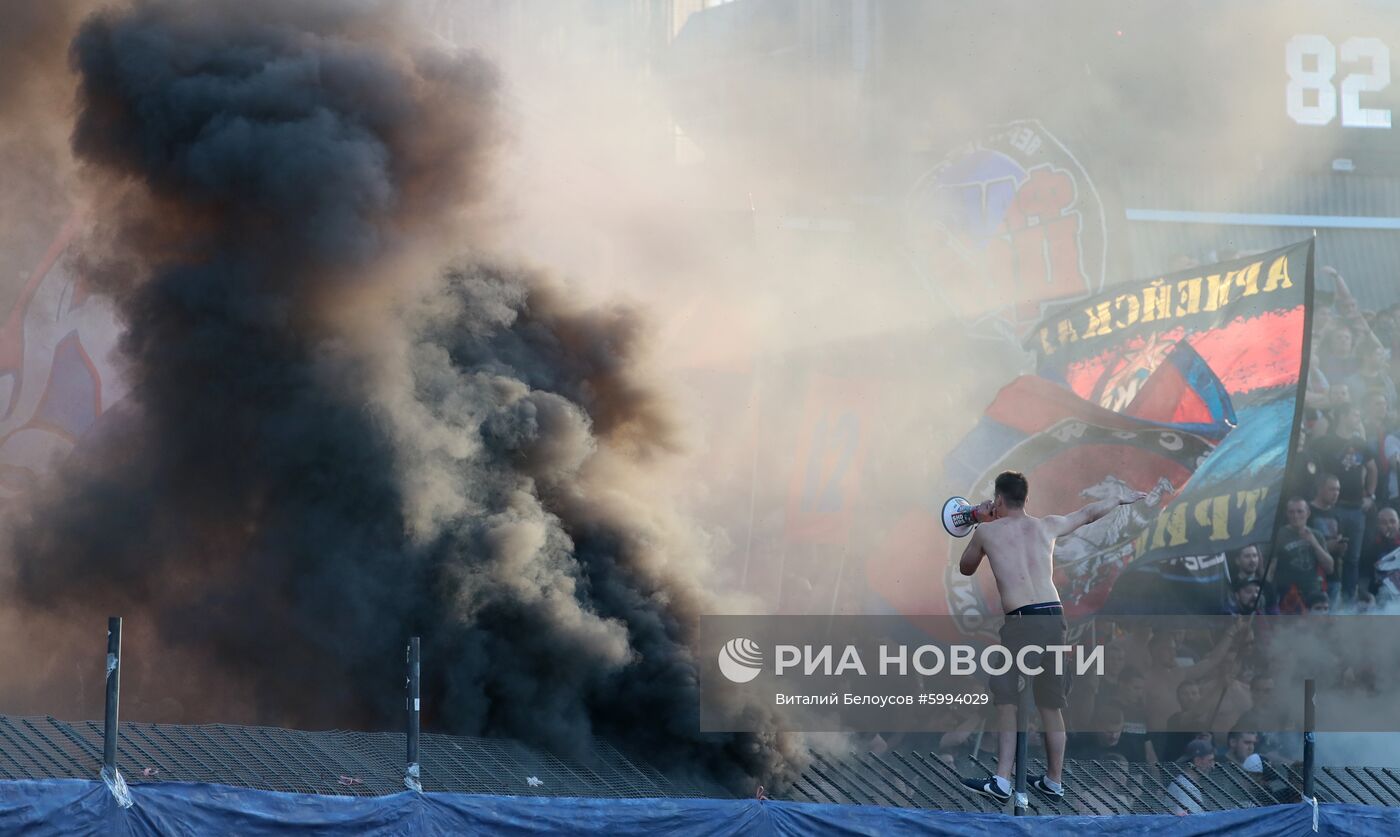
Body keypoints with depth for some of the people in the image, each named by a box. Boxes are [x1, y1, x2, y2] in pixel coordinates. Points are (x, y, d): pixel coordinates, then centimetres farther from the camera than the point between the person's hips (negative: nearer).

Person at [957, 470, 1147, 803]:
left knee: (1006, 701, -1)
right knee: (1051, 705, 14)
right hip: (1054, 618, 5)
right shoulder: (1047, 526, 15)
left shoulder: (987, 531, 6)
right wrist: (1122, 500, 51)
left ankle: (1002, 782, -11)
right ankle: (1054, 782, 21)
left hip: (1021, 622, -5)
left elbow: (966, 568, 25)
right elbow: (1087, 513, 33)